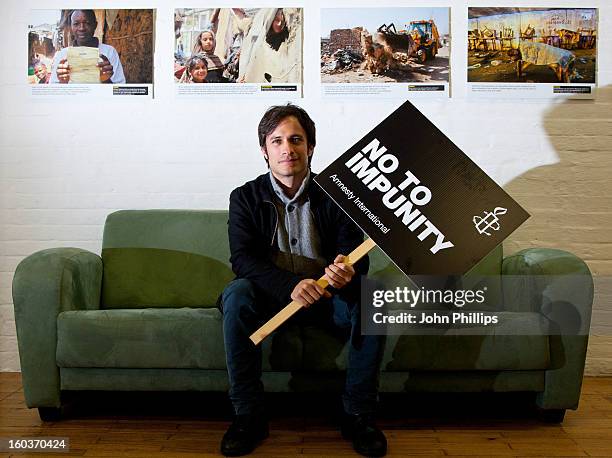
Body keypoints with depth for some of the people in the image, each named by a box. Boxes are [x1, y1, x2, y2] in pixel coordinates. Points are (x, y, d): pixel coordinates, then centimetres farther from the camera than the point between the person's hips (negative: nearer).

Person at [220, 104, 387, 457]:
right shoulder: (246, 198, -1)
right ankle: (249, 415, -22)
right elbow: (243, 259, -14)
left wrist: (347, 272, -35)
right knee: (237, 294, -31)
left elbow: (356, 254, -7)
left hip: (328, 295, 1)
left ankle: (359, 414, -14)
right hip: (273, 296, 0)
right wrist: (292, 285, -33)